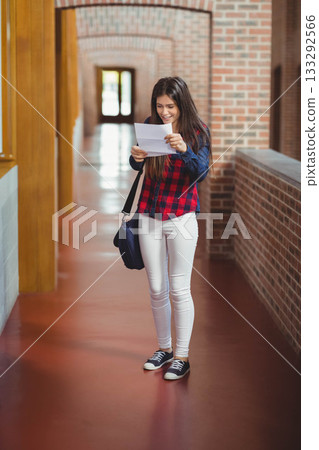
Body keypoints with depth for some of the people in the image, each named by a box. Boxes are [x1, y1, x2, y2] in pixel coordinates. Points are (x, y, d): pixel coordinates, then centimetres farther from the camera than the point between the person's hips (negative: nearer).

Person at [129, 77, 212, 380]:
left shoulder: (197, 132, -6)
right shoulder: (150, 125, 2)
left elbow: (201, 172, -17)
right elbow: (137, 166, -2)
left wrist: (184, 149, -35)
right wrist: (136, 157, -25)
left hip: (181, 217, -3)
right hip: (149, 215, 3)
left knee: (179, 290, 0)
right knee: (157, 289, 11)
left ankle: (182, 356, 10)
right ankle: (164, 348, 27)